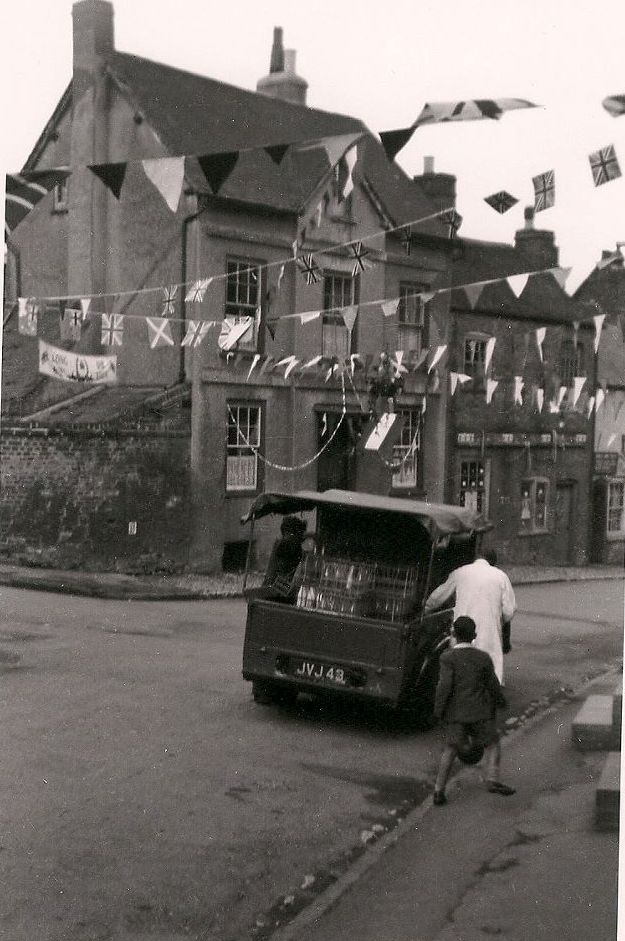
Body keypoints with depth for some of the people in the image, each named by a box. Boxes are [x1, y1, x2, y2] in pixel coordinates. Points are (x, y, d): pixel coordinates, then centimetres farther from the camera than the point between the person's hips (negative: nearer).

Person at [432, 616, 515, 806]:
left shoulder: (448, 657, -11)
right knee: (492, 744, 16)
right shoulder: (484, 658, -5)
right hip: (480, 712, 0)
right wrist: (500, 700, 20)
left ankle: (439, 790, 7)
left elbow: (445, 686, -18)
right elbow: (493, 685, 1)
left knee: (450, 749, 11)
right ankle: (492, 780, 0)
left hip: (455, 712, 0)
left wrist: (438, 710, -7)